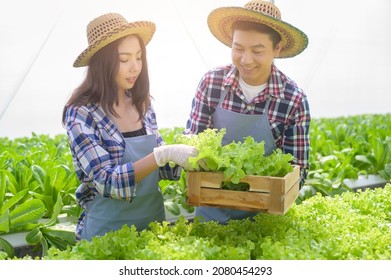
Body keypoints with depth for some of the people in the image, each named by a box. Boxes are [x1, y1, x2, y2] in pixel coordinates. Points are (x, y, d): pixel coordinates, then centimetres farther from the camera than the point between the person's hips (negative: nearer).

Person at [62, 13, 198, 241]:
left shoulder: (142, 103, 0)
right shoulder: (81, 113, -16)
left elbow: (161, 167, 7)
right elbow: (107, 181, -22)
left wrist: (190, 153, -12)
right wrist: (164, 154, -31)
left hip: (154, 220, 5)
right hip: (108, 231, -5)